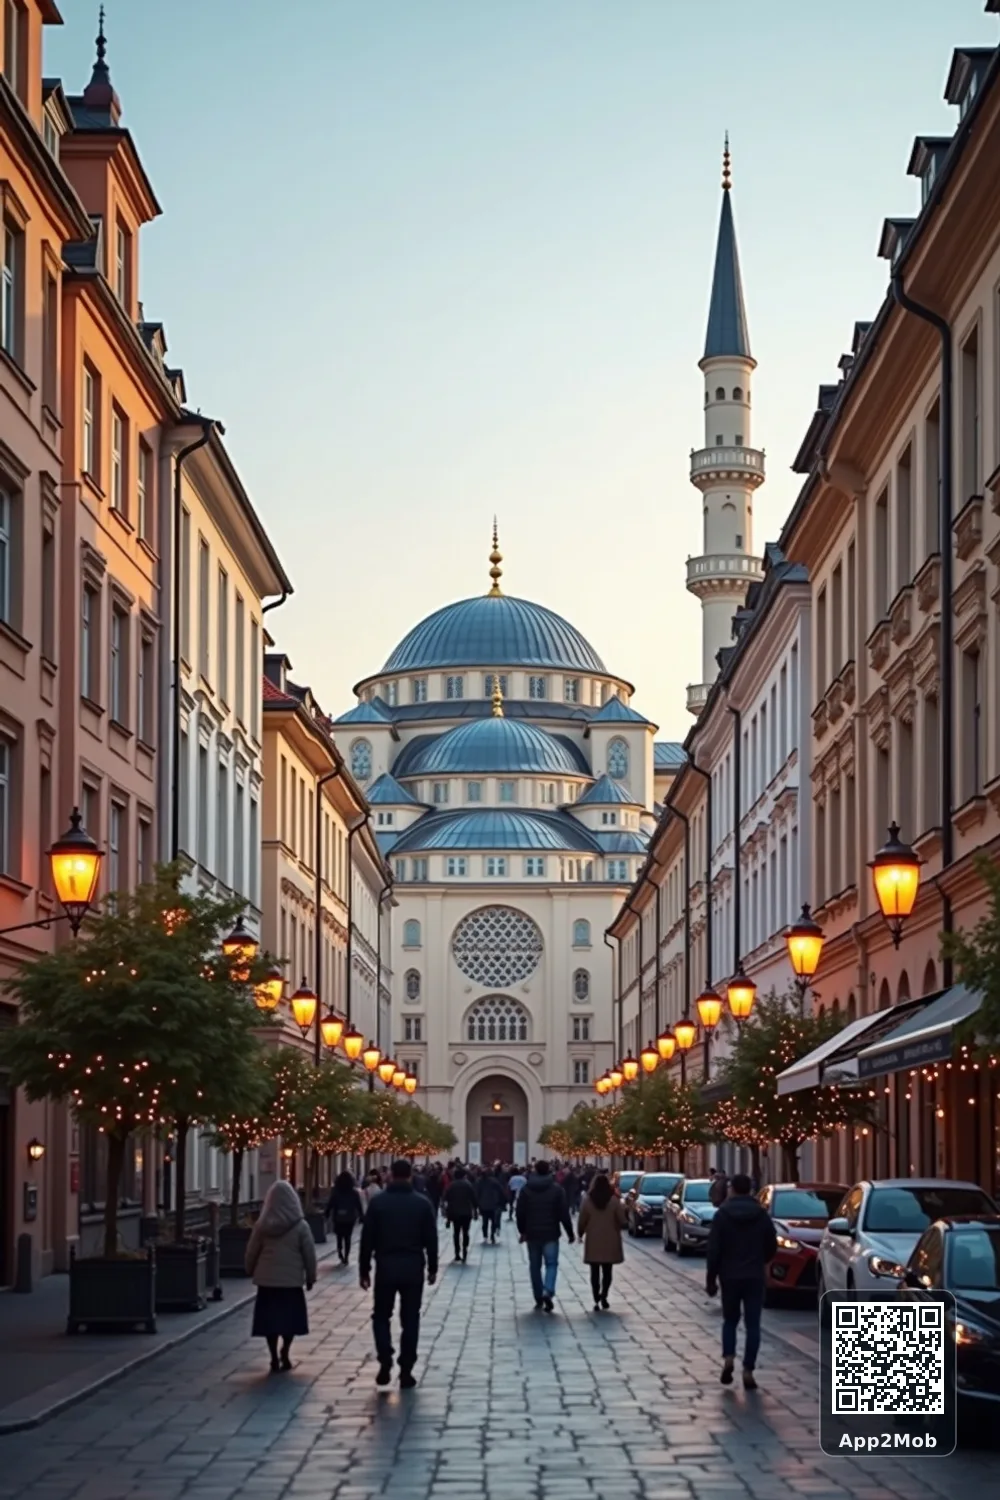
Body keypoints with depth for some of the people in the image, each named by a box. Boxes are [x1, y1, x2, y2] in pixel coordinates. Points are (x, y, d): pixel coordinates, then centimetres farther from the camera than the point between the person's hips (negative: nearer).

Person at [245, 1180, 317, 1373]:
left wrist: (251, 1272, 21)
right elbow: (309, 1254, -3)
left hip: (266, 1279, 1)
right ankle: (285, 1351, -8)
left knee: (270, 1318, 8)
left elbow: (251, 1252, 6)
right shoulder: (300, 1226, -7)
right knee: (290, 1318, 8)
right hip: (292, 1279, -1)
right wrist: (311, 1276, 8)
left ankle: (274, 1357, 6)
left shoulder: (262, 1226, -2)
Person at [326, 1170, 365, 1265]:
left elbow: (330, 1204, -5)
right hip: (350, 1219, 0)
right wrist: (361, 1217, 6)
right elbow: (359, 1206, -2)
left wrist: (327, 1215, 5)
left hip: (338, 1218, 0)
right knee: (347, 1238, 8)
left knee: (339, 1237, 14)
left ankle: (341, 1256, -3)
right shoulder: (355, 1192, -4)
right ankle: (345, 1258, 4)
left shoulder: (335, 1191, -7)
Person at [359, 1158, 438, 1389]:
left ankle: (385, 1364, -5)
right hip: (413, 1267, 0)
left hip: (385, 1266, 0)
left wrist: (364, 1270, 4)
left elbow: (367, 1239, -2)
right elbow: (431, 1239, 0)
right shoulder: (422, 1203, -1)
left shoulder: (378, 1202, -3)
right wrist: (432, 1268, 10)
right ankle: (406, 1372, 4)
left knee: (381, 1316, 13)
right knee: (410, 1319, 7)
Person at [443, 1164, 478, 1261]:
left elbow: (447, 1199, 1)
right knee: (465, 1232, 2)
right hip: (466, 1212, -1)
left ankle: (457, 1254, 3)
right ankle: (464, 1252, -12)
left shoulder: (452, 1185, 1)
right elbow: (473, 1198, -6)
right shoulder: (468, 1185, -4)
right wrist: (475, 1210, 2)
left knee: (456, 1233, 8)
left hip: (455, 1213, 1)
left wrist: (448, 1214, 6)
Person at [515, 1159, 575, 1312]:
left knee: (535, 1265, 11)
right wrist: (570, 1233, 3)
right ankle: (548, 1292, -22)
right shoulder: (556, 1189, -4)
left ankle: (539, 1298, 15)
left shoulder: (526, 1189, 0)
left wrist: (522, 1231, 13)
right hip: (551, 1233, -2)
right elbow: (564, 1213, -4)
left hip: (532, 1234, 2)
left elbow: (520, 1213, 1)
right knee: (551, 1264, 1)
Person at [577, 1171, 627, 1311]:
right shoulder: (614, 1200, -8)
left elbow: (582, 1221, -2)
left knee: (595, 1272, 6)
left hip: (593, 1241, 0)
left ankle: (597, 1300, -2)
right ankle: (603, 1296, -5)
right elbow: (622, 1220, -6)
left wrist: (580, 1233, 15)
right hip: (610, 1240, 0)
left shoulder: (587, 1200, -6)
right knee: (607, 1271, 10)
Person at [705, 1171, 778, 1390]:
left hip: (730, 1276, -1)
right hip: (754, 1277, 1)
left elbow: (714, 1250, -7)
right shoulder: (762, 1215, 1)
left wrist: (710, 1279, 0)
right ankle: (748, 1371, -4)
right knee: (752, 1325, 3)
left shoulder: (722, 1214, -5)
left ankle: (728, 1359, -4)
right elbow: (772, 1247, 7)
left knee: (730, 1319, 16)